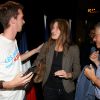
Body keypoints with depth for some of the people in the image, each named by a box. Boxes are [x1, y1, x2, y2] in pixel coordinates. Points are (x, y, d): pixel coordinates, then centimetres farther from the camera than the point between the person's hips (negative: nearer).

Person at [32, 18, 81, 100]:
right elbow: (37, 62, 5)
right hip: (49, 88, 1)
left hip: (66, 89, -1)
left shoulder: (74, 48, -9)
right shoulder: (47, 46, -5)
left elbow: (78, 71, -4)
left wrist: (68, 75, -23)